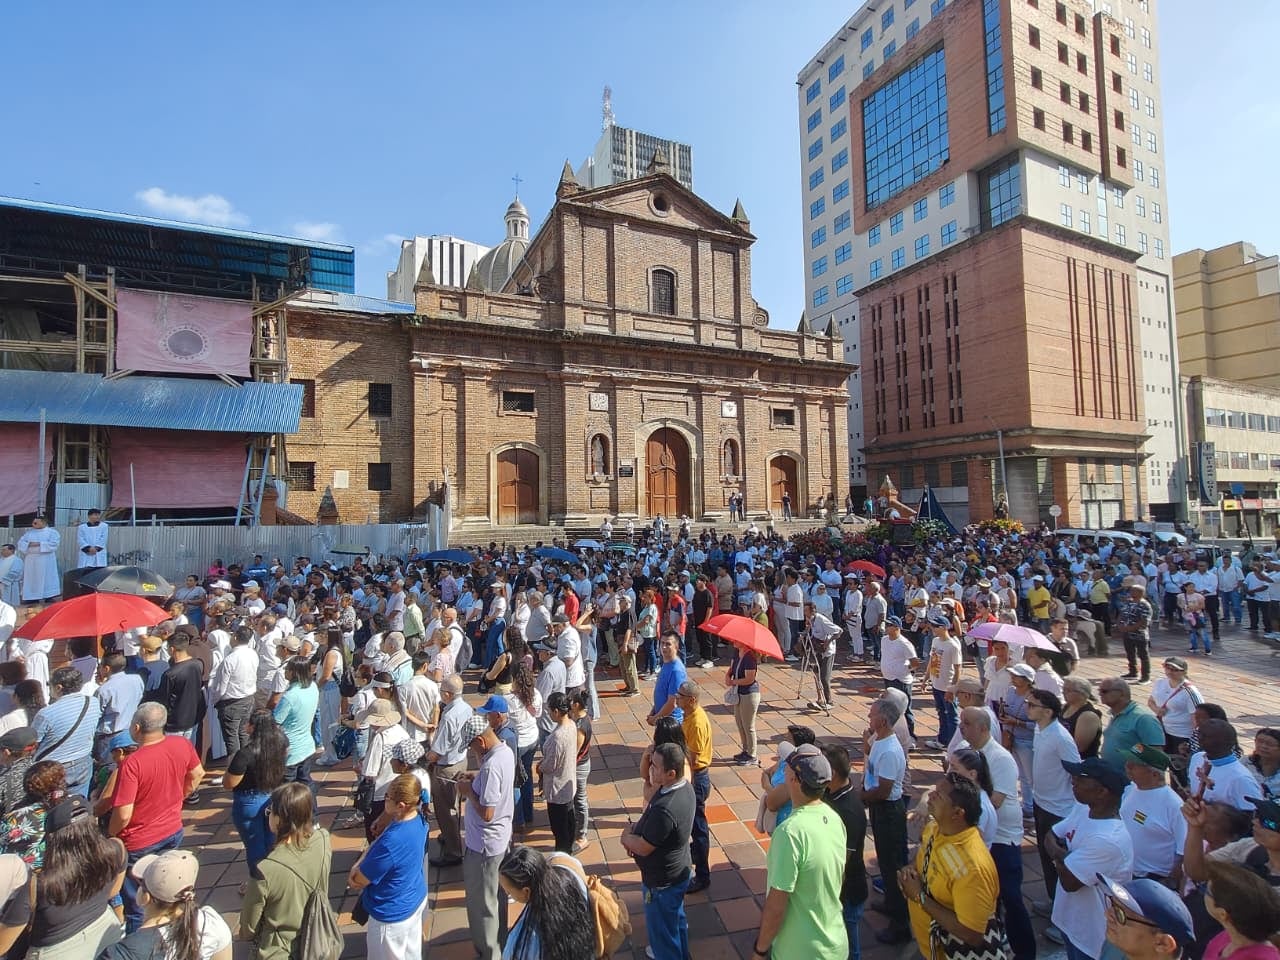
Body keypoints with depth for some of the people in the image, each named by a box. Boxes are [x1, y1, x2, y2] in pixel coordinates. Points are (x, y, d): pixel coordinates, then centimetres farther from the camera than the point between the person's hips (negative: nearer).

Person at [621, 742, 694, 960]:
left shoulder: (665, 810, -40)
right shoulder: (684, 787, -12)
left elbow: (643, 848, -27)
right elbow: (651, 814, 3)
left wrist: (626, 837, -8)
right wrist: (635, 832, -10)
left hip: (662, 880, -9)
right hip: (679, 871, 9)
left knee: (662, 928, 17)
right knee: (676, 919, 31)